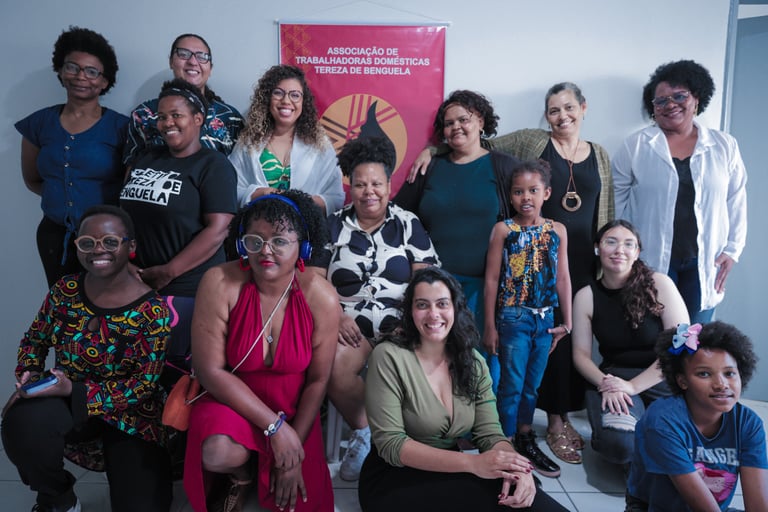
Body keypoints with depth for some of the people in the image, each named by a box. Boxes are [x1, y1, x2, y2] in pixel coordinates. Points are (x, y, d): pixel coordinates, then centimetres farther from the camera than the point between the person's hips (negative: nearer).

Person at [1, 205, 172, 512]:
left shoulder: (153, 310, -17)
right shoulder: (65, 290, -3)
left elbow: (146, 382, -17)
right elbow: (34, 340, 11)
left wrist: (75, 391, -26)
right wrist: (29, 374, -11)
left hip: (130, 416, -2)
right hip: (64, 401, 3)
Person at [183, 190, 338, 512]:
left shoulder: (321, 297, -18)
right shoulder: (220, 283, -22)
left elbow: (318, 381, -9)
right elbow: (210, 370, -19)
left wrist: (294, 454, -9)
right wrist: (274, 426, -21)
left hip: (293, 409, 2)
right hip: (232, 400, -1)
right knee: (217, 455, -31)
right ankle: (240, 475, 9)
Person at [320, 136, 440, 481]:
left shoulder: (408, 225, 8)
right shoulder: (334, 226, 10)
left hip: (400, 323, 0)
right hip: (349, 322, 0)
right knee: (333, 369, -31)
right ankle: (363, 430, -3)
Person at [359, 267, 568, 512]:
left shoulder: (473, 362, 2)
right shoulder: (389, 357, -15)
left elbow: (490, 434, -5)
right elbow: (390, 444, -19)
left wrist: (516, 469, -28)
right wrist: (473, 463, -28)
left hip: (449, 475, 5)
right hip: (394, 482, -4)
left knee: (518, 491, -24)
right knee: (500, 492, -26)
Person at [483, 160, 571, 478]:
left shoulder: (557, 231, 4)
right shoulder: (503, 229, -6)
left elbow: (562, 278, 7)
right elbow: (492, 279, -6)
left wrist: (567, 322, 7)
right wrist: (490, 326, -6)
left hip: (545, 319, 4)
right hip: (513, 318, -3)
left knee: (532, 385, 16)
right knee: (512, 384, 4)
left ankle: (525, 440, 32)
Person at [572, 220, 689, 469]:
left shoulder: (659, 284, -8)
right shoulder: (586, 296, -1)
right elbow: (581, 354, 2)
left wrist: (633, 386, -18)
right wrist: (604, 383, -18)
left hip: (662, 378, 1)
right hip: (615, 377, 0)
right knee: (618, 444, -29)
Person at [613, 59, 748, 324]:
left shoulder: (725, 146, 6)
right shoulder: (635, 146, -2)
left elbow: (736, 201, 10)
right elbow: (616, 202, 0)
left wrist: (732, 249, 4)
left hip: (704, 263, 2)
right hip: (649, 261, -2)